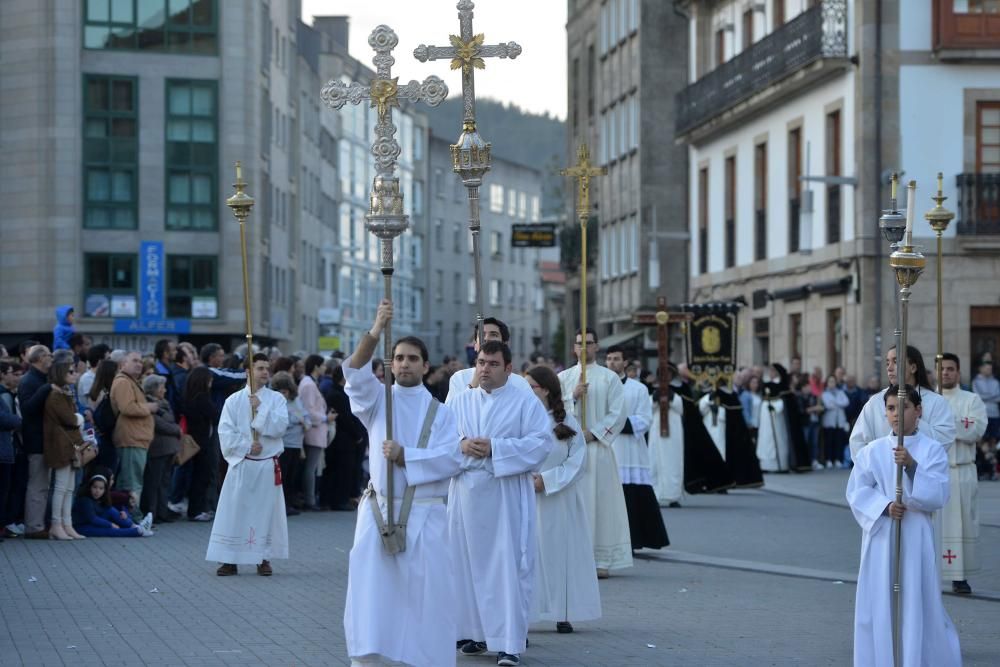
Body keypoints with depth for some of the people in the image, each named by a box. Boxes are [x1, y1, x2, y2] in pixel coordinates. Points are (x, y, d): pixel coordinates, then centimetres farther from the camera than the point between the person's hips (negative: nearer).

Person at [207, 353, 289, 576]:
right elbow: (225, 433, -4)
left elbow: (280, 427, -10)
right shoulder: (234, 400, 2)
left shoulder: (276, 399, 3)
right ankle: (230, 560, 8)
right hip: (241, 463, 0)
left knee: (267, 511, 4)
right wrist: (246, 446, -14)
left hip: (268, 465, 0)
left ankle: (264, 559, 15)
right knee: (234, 511, -1)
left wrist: (260, 409, -15)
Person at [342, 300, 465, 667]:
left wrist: (404, 456, -16)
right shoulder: (377, 400, 7)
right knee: (369, 594, -4)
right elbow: (355, 372, -13)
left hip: (425, 515, 0)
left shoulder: (440, 413, 7)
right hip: (378, 511, 0)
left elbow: (451, 459, -6)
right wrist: (375, 332, -28)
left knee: (427, 597, 0)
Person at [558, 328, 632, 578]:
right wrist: (573, 396, -10)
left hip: (598, 447, -2)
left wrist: (593, 433, -10)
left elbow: (617, 414, 0)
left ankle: (602, 560, -2)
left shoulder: (610, 378, 5)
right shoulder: (563, 378, 12)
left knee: (600, 500, -4)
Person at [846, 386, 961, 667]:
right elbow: (857, 491, 1)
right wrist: (884, 506, -15)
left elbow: (938, 495, -10)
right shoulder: (872, 451, 3)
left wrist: (912, 466, -23)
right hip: (880, 535, 1)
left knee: (918, 601, 0)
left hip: (916, 537, -1)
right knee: (879, 602, 2)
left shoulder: (932, 450, 0)